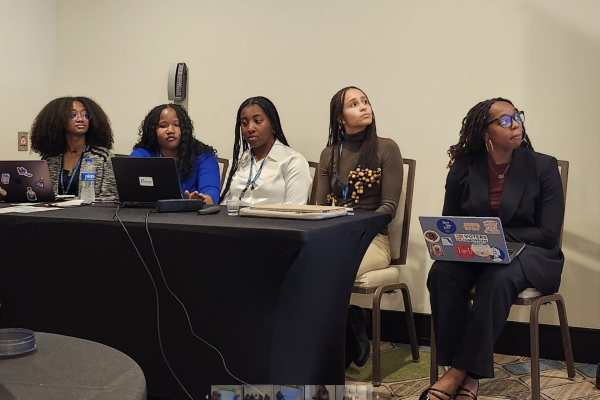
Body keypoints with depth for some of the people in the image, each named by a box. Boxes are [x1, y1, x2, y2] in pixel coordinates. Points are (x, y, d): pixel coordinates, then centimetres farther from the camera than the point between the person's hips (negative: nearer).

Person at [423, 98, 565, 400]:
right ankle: (469, 375, -23)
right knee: (441, 274, -30)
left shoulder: (543, 166, -5)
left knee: (498, 278, -37)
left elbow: (548, 233, -9)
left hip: (529, 252, -2)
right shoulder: (464, 168, 2)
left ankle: (459, 372, -27)